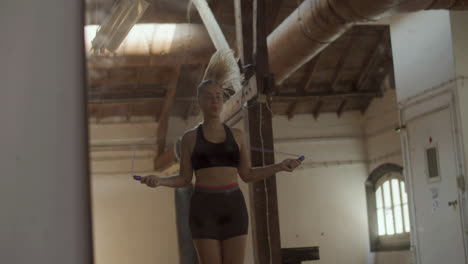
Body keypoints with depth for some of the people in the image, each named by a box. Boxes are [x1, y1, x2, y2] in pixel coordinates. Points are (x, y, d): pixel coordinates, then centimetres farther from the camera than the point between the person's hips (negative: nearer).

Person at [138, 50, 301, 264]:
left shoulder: (237, 135, 10)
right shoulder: (189, 138, 5)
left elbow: (247, 175, 13)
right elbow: (184, 179, 5)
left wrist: (280, 166, 3)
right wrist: (160, 181, -14)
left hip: (233, 207, 2)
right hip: (204, 208, -2)